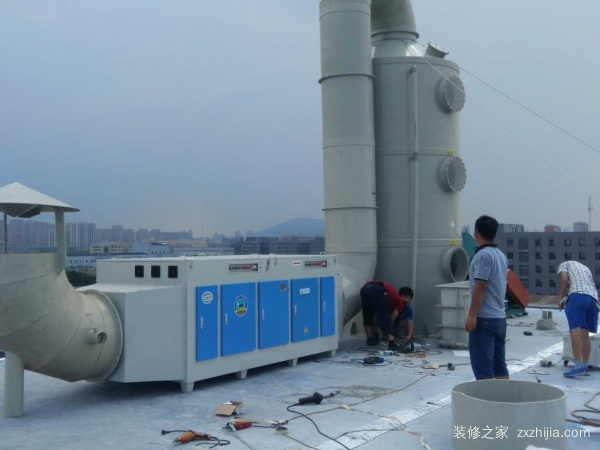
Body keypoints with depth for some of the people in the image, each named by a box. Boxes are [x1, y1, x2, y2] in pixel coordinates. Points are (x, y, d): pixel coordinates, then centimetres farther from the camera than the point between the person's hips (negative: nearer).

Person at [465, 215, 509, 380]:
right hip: (500, 317, 9)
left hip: (484, 318, -9)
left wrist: (471, 315, -18)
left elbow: (479, 287, -19)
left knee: (483, 368, -6)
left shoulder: (483, 255, -13)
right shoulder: (501, 256, 13)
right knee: (499, 366, 12)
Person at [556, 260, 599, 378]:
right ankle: (585, 366, 9)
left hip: (578, 295, -7)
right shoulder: (585, 268, 37)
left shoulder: (564, 264, 19)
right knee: (584, 333, 10)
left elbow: (563, 279, -1)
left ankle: (579, 367, -25)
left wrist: (560, 296, 8)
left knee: (575, 330, -15)